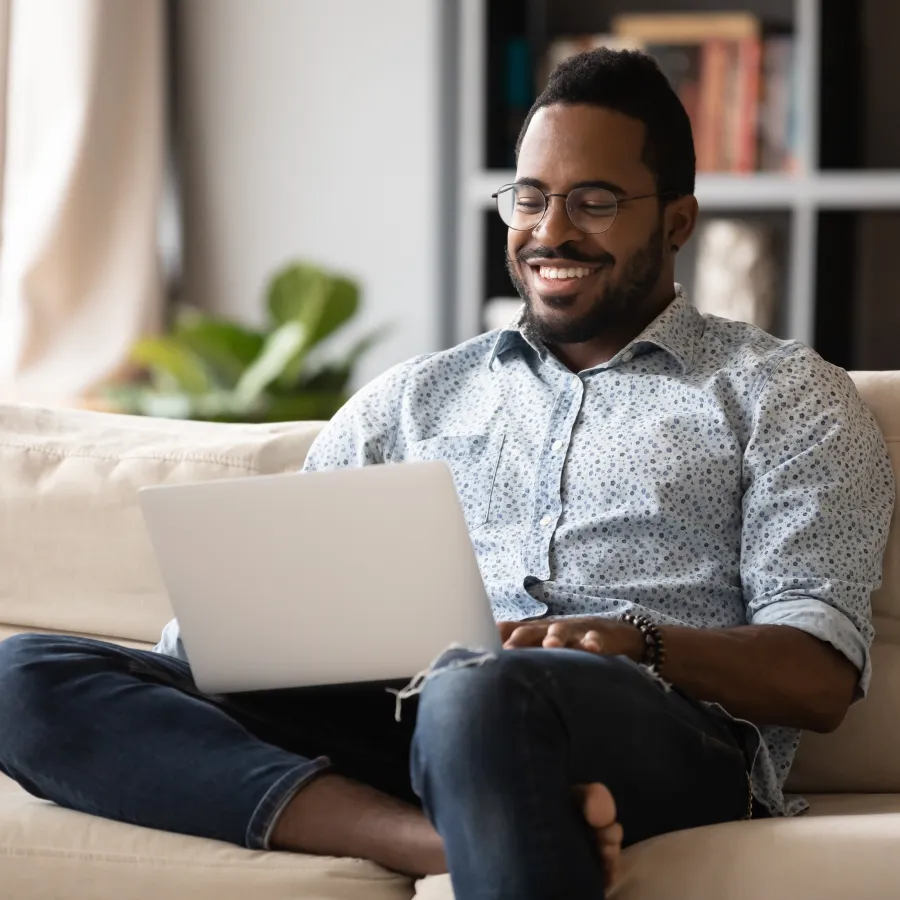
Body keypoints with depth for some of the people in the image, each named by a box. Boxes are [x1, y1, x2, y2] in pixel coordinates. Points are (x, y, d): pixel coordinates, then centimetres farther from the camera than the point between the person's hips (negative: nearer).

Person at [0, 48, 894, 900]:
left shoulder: (786, 396, 16)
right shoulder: (415, 398, 28)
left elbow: (821, 677, 3)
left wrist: (641, 643, -17)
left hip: (656, 731, -5)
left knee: (481, 693, -44)